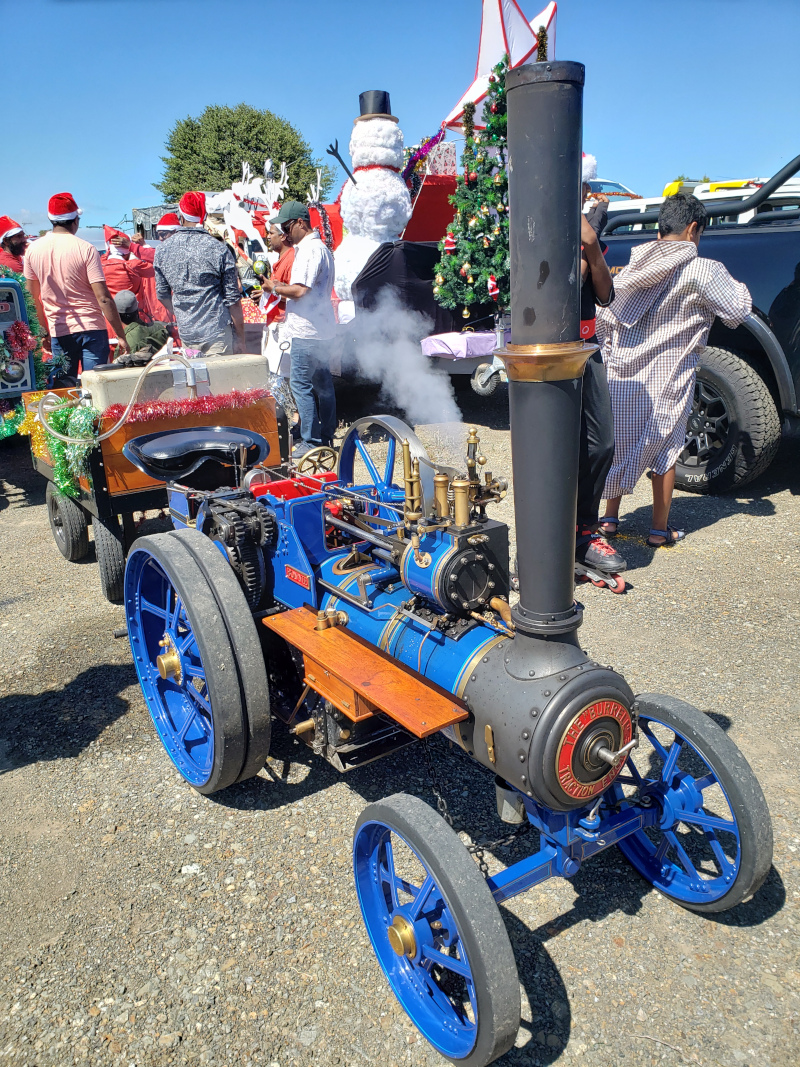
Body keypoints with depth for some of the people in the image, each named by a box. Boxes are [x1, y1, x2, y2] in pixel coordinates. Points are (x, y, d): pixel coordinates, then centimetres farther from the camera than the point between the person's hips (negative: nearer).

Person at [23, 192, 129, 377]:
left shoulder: (33, 250, 5)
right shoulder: (86, 249, -8)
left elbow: (33, 299, 11)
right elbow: (103, 298, -14)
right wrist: (121, 336, -10)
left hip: (58, 332, 4)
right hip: (91, 328, -4)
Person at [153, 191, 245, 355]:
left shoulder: (162, 251, 3)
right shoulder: (219, 250, -8)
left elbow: (162, 294, 12)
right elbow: (233, 299, -7)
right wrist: (241, 338, 2)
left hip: (185, 333, 4)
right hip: (217, 331, -4)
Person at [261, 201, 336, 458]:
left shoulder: (310, 249, -14)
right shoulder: (319, 247, 19)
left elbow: (300, 290, -22)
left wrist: (274, 288, -6)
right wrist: (282, 286, 13)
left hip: (307, 331, -10)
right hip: (321, 328, 10)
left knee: (301, 383, -7)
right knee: (322, 382, 12)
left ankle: (311, 441, -3)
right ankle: (326, 436, 19)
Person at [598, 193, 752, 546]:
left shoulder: (632, 268, 7)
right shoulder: (702, 271, -10)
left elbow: (603, 318, 8)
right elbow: (738, 311, -2)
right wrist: (737, 285, 17)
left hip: (622, 376, 5)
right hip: (667, 380, -4)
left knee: (621, 445, 15)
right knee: (665, 450, 8)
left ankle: (610, 517, 22)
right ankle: (660, 529, 15)